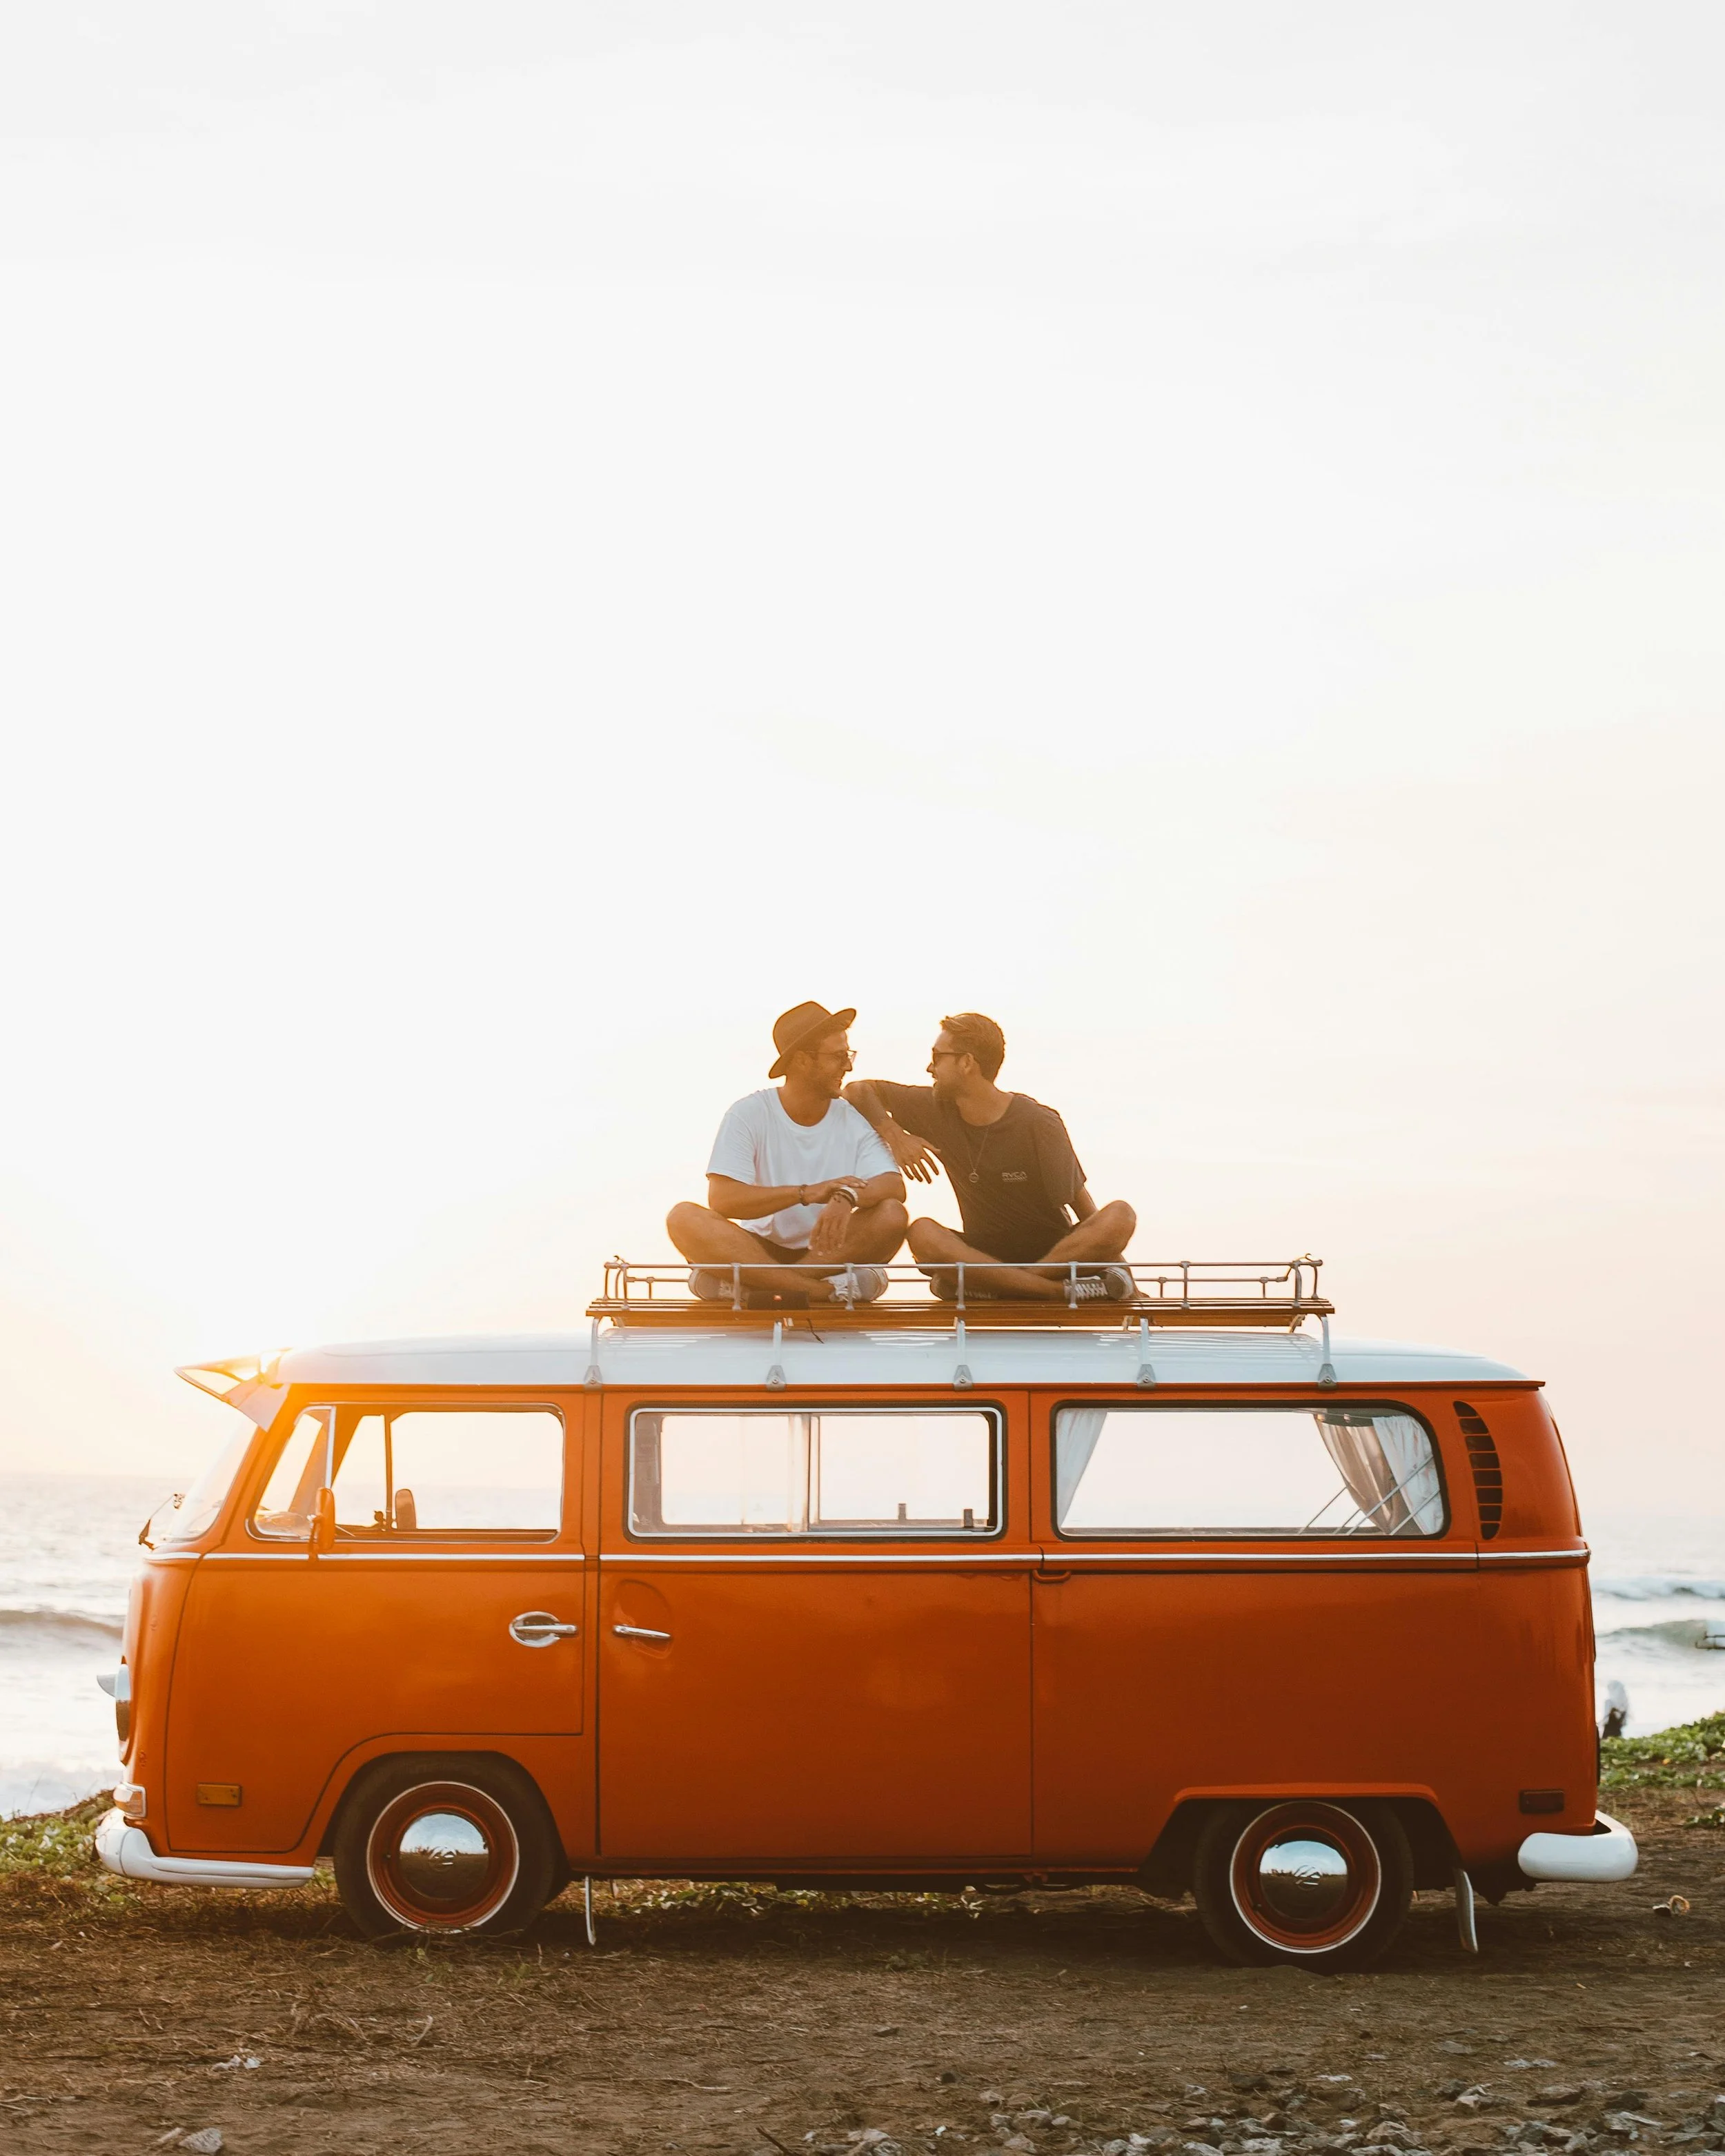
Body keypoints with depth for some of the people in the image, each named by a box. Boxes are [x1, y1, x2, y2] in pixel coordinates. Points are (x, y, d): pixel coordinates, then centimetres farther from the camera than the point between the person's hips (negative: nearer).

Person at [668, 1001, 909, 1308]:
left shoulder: (854, 1119, 1)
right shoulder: (749, 1114, -6)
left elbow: (895, 1187, -13)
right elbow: (721, 1199, -18)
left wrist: (847, 1197, -36)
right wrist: (806, 1193, -27)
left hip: (828, 1251, 1)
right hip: (760, 1249, -1)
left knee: (892, 1216, -26)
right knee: (684, 1218, -28)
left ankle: (749, 1286, -28)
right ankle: (829, 1289, -36)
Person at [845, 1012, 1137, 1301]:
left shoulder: (1039, 1125, -9)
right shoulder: (937, 1110, 3)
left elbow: (1085, 1211, -8)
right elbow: (858, 1090, 9)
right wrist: (896, 1136, -7)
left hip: (1055, 1254, -2)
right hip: (983, 1254, 2)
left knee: (1120, 1216, -31)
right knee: (922, 1233, -29)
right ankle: (1061, 1289, -35)